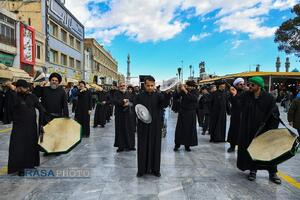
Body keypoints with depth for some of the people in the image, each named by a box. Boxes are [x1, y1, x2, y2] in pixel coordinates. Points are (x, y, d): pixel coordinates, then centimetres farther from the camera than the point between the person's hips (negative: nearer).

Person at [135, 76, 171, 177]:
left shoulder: (159, 95, 0)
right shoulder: (140, 96, 0)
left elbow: (165, 104, -18)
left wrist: (167, 94, -36)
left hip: (155, 126, 1)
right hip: (143, 126, 0)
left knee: (155, 146, 8)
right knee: (143, 147, 6)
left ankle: (155, 169, 22)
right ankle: (142, 169, 20)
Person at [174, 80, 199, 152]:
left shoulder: (195, 92, -5)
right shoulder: (183, 90, -2)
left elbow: (193, 98, -25)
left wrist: (185, 91, -30)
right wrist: (178, 89, -23)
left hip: (191, 113, -1)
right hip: (182, 112, 1)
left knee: (189, 129, 3)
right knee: (179, 128, 2)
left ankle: (187, 145, 16)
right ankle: (177, 144, 14)